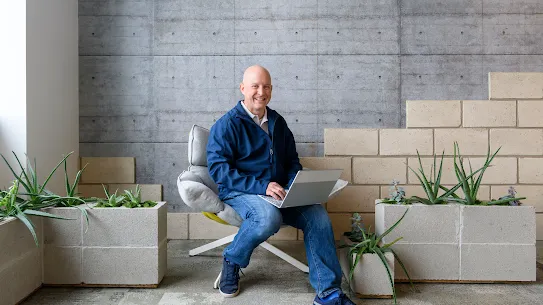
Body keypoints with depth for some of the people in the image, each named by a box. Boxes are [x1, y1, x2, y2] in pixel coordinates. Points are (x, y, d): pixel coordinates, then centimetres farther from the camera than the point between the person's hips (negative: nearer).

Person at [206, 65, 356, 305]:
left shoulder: (278, 123, 16)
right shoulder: (227, 124, -2)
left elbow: (292, 161, 23)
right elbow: (218, 168, -12)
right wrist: (262, 186, -22)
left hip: (279, 193, 5)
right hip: (240, 192, -5)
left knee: (318, 214, -21)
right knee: (268, 216, -37)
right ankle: (232, 261, -6)